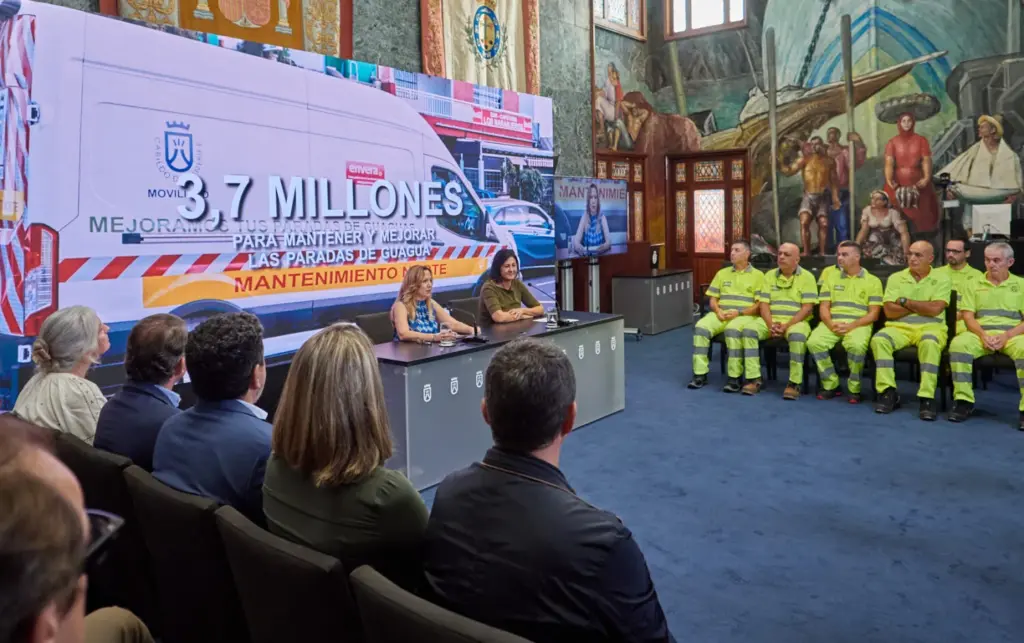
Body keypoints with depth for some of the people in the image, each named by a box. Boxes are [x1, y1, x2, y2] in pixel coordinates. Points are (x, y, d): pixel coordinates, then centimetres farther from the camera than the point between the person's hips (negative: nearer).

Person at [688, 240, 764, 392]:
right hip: (721, 314, 4)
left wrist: (738, 312, -15)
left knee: (733, 330, -39)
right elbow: (712, 299, 16)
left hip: (745, 315, -4)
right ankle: (700, 374, -23)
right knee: (700, 327, -27)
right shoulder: (722, 273, 19)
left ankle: (734, 377, -30)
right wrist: (718, 311, -7)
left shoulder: (757, 275, 7)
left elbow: (760, 305, -1)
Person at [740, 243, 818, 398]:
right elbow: (763, 303, 4)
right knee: (749, 330, -24)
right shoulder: (770, 275, 10)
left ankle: (794, 383, -27)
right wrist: (770, 324, -14)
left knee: (797, 336, -38)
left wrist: (787, 326, -19)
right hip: (771, 320, 4)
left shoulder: (806, 277, -1)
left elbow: (807, 308, -9)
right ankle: (754, 379, -20)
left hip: (796, 321, -3)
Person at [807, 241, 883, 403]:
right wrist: (830, 324, -11)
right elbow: (823, 307, 11)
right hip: (832, 323, 3)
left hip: (858, 324, -3)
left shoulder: (873, 281, 8)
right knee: (814, 342, -28)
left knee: (857, 346, -37)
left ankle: (854, 388, -14)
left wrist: (851, 326, -14)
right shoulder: (831, 279, 19)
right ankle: (831, 385, -11)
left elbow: (873, 314, 1)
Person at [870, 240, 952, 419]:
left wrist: (905, 301, -3)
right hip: (900, 327, 2)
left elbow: (934, 309, -11)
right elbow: (890, 311, -1)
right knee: (879, 339, -30)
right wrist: (922, 306, -3)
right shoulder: (895, 278, 10)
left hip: (930, 327, -2)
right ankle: (888, 392, -25)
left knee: (929, 343, -37)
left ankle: (927, 398, -33)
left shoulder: (942, 280, 6)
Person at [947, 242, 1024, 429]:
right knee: (958, 344, -33)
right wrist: (982, 334, -12)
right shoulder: (975, 284, 15)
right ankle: (964, 401, -25)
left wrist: (1006, 336, -14)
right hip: (981, 333, 1)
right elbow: (968, 316, 6)